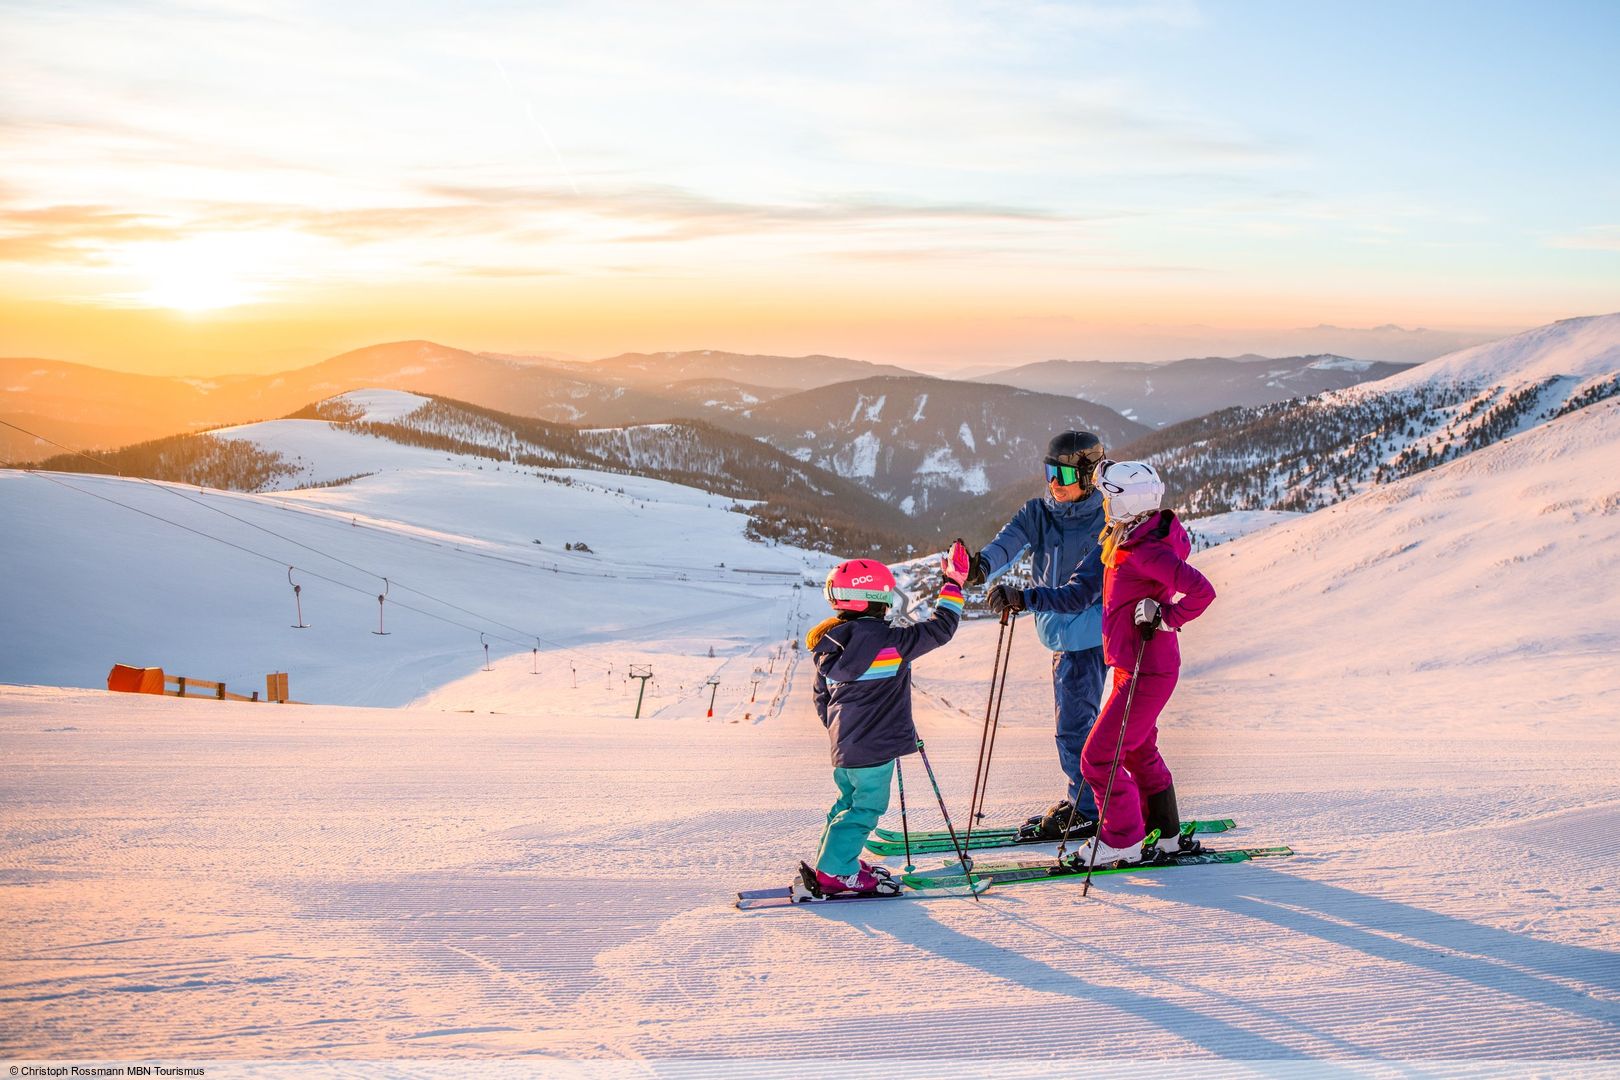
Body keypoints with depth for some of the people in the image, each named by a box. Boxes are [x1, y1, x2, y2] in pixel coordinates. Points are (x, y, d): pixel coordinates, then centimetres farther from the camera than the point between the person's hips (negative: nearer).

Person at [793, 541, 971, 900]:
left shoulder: (830, 645, 6)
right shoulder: (886, 641, -18)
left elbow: (822, 698, 15)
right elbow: (938, 630, -13)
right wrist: (953, 584, -4)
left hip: (844, 747, 8)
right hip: (875, 748, -8)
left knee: (851, 801, 23)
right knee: (866, 806, 2)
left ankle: (832, 861, 28)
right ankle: (833, 872, 1)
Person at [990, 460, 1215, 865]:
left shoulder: (1147, 551, -22)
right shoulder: (1120, 544, 8)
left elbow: (1201, 591, -32)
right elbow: (1076, 596, 14)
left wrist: (1164, 618, -23)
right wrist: (1022, 598, 10)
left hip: (1147, 673, -10)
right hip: (1131, 669, 10)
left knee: (1099, 757, -5)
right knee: (1139, 753, 21)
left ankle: (1122, 840, 8)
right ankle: (1166, 837, 34)